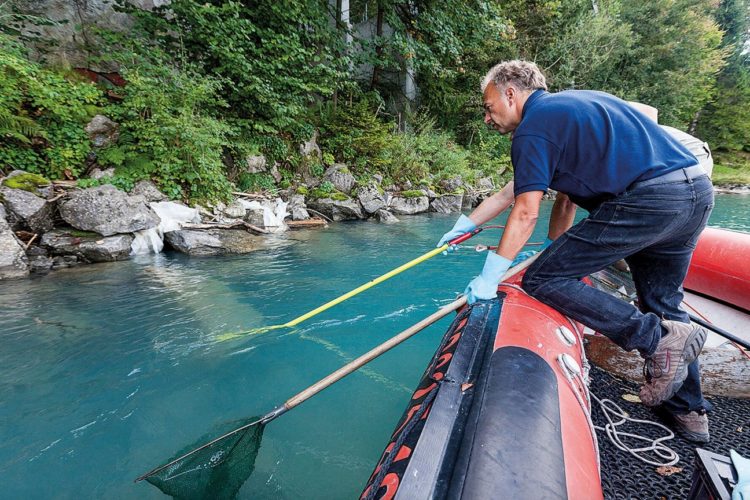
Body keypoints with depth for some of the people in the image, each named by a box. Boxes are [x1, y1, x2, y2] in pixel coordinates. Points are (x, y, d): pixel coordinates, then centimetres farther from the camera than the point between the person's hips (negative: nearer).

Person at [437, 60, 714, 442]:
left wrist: (489, 277, -4)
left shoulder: (534, 125, -4)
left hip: (648, 200, -10)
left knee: (541, 280, -6)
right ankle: (689, 412, 34)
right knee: (663, 305, 23)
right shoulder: (568, 106, 25)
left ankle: (659, 340, -5)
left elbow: (526, 214, -11)